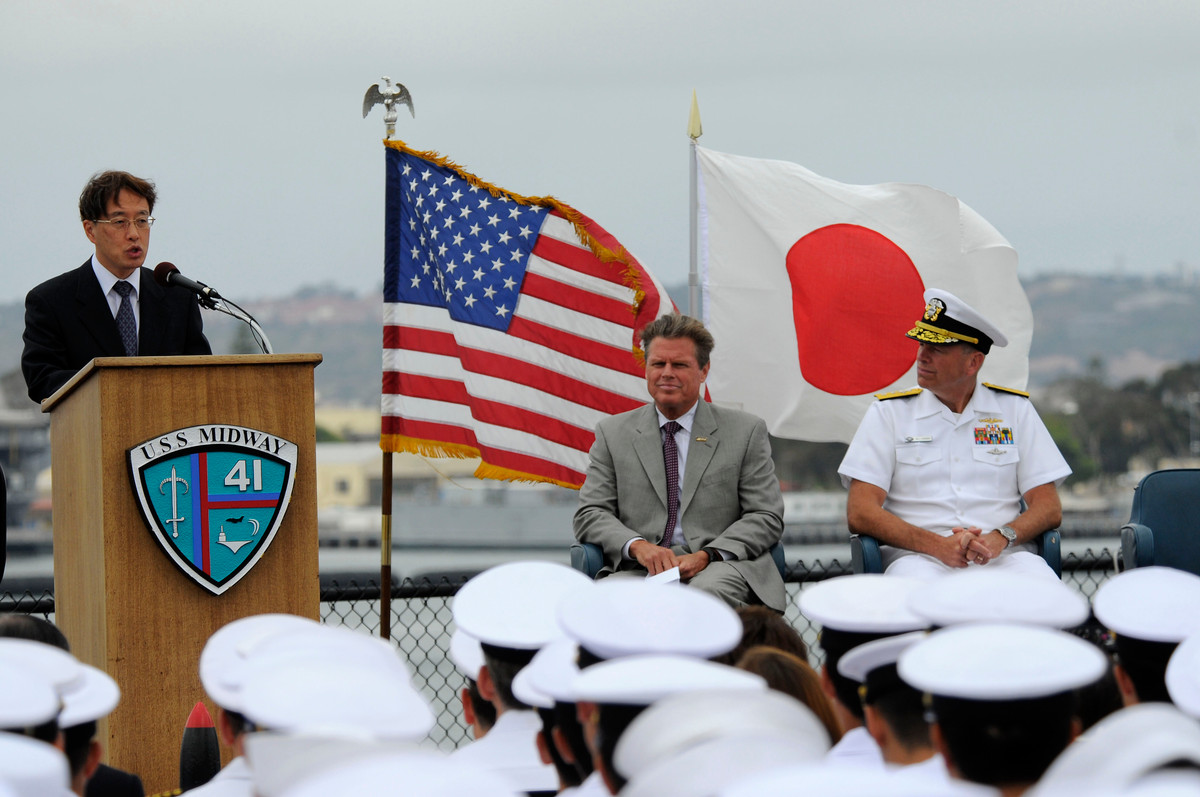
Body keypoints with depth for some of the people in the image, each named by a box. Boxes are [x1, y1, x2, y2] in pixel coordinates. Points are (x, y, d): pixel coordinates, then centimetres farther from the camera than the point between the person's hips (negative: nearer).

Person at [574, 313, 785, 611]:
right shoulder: (613, 433, 17)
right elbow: (589, 515, 10)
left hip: (720, 567, -1)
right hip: (640, 572, 1)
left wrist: (708, 556, -12)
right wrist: (637, 546, -12)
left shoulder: (746, 431, 12)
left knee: (709, 591, -39)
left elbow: (767, 517, 6)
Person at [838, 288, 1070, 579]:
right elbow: (859, 513, 0)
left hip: (1003, 555, 2)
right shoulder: (889, 412, 11)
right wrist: (939, 545, -15)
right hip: (920, 557, -2)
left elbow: (1049, 509, 9)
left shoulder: (1015, 409, 15)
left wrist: (1000, 538, -14)